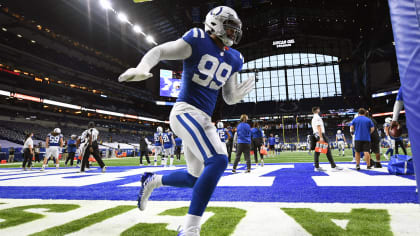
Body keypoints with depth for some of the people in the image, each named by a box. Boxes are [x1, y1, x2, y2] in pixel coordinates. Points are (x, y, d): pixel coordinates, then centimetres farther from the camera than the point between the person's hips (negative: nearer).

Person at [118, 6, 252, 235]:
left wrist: (240, 92, -4)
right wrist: (142, 68, -28)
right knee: (218, 160, -27)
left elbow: (229, 98, 17)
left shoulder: (233, 59, 14)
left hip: (203, 118, 8)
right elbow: (159, 51, -9)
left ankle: (152, 180, 39)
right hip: (186, 111, -8)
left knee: (194, 178, 15)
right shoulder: (198, 41, -5)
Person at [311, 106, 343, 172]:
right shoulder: (317, 117, -9)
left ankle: (317, 167, 7)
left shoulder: (313, 118, 21)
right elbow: (318, 127, -17)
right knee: (328, 150, -9)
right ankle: (333, 166, -9)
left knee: (317, 151, 6)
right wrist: (321, 137, -23)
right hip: (320, 134, -10)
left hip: (315, 135, 10)